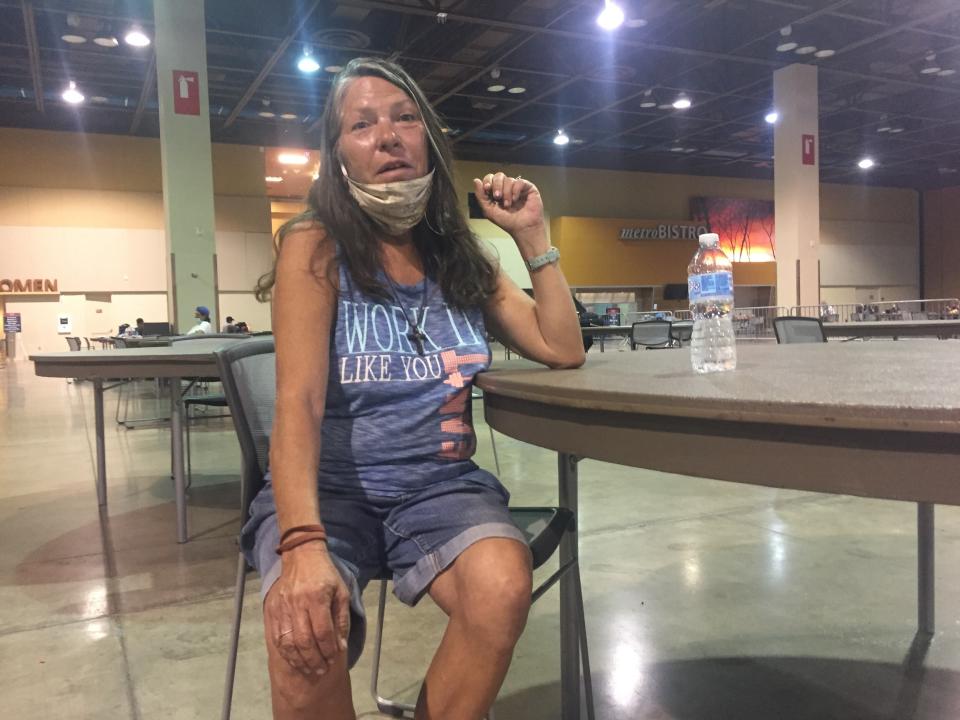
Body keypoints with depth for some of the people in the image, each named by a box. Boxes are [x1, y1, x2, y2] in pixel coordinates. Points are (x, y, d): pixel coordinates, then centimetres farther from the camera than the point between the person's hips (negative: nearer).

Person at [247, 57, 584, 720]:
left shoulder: (461, 256, 9)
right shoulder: (316, 246, -5)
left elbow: (564, 350, 8)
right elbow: (298, 402, -17)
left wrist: (533, 235, 2)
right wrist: (302, 543, -32)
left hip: (441, 485, 3)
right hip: (328, 486, -3)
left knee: (503, 589, -28)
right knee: (304, 632, -32)